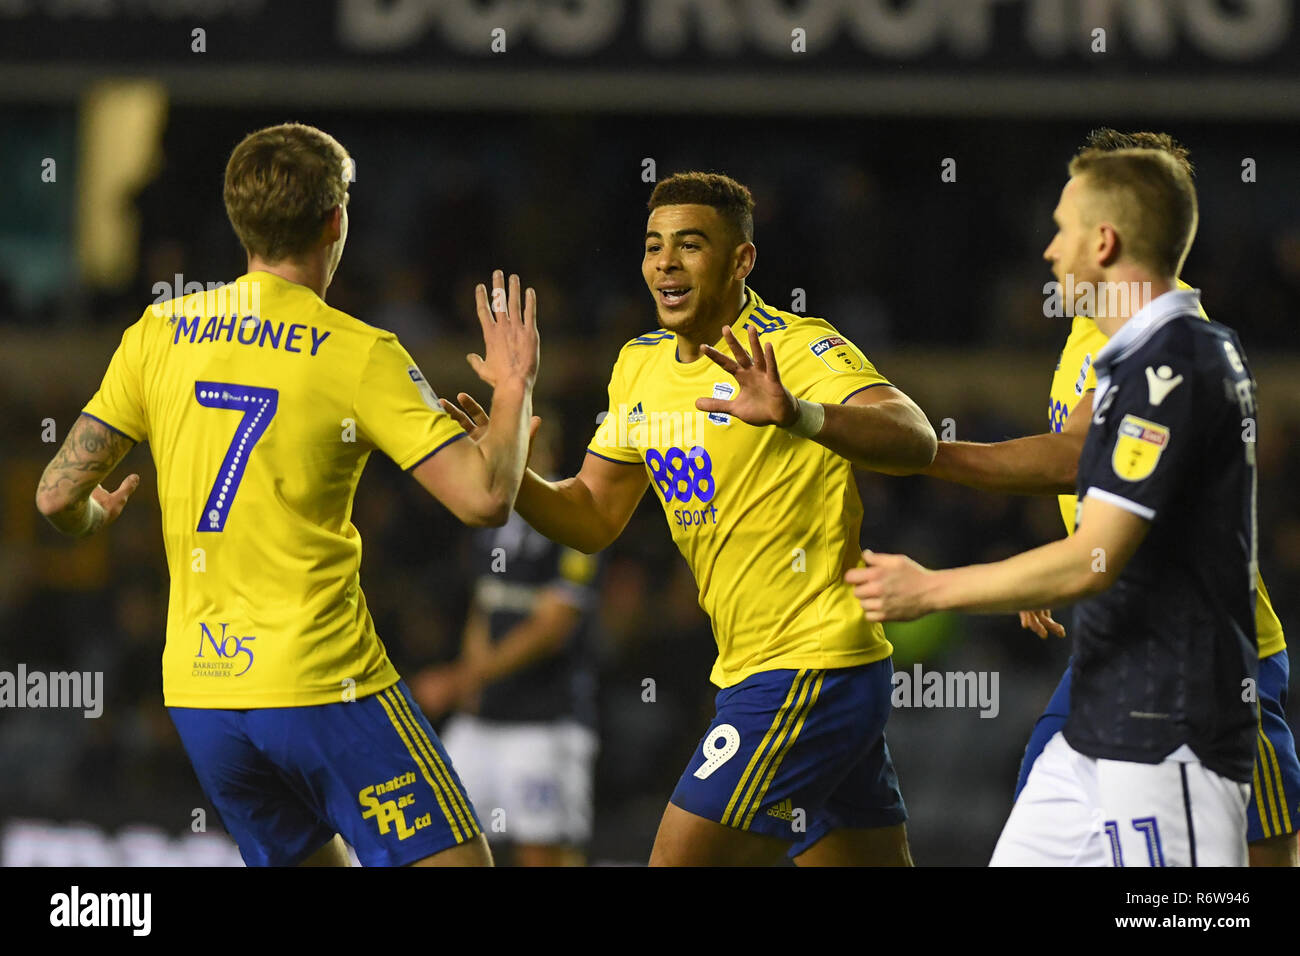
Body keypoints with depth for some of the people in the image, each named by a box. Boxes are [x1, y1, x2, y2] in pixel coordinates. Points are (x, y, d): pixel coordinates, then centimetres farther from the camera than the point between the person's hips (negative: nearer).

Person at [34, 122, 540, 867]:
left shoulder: (159, 333, 4)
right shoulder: (359, 354, -9)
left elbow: (59, 496, 3)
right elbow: (484, 496, -14)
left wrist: (94, 516, 26)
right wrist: (514, 391, 3)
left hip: (196, 690, 6)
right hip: (323, 681, -6)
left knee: (311, 860, 21)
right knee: (452, 858, 0)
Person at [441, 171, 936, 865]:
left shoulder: (797, 348, -15)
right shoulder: (640, 366, 10)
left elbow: (915, 439, -31)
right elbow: (591, 517, 15)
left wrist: (795, 413, -48)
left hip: (811, 673, -9)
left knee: (679, 859, -11)